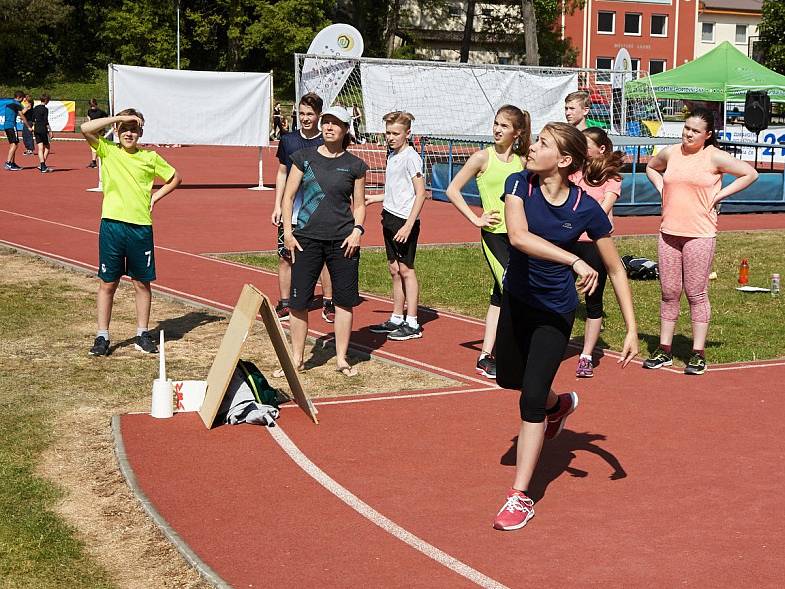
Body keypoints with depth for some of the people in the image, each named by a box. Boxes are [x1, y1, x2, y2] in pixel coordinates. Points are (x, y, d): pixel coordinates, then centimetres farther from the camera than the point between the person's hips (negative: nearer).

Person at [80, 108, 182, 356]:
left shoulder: (150, 157, 6)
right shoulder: (107, 151, 3)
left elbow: (175, 178, 19)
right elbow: (86, 129, -12)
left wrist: (155, 196, 6)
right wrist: (118, 118, -11)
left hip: (141, 226, 1)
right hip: (112, 224, -1)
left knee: (142, 282, 8)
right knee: (107, 283, 5)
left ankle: (142, 335, 19)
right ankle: (102, 337, 13)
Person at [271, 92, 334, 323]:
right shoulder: (288, 140, 6)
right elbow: (282, 173, 14)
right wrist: (277, 205, 8)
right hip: (291, 211, 2)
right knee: (285, 257, 1)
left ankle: (328, 303, 15)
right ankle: (284, 304, 12)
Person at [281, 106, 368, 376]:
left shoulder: (354, 165, 5)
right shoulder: (304, 157, 5)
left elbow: (359, 205, 10)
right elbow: (288, 196, 6)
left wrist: (357, 230, -7)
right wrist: (287, 230, -3)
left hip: (343, 240, 0)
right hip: (306, 238, 0)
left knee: (345, 300, 3)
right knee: (299, 301, 0)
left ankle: (342, 358, 16)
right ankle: (297, 359, 13)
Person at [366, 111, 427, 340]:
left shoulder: (410, 157, -13)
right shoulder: (392, 156, 13)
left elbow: (420, 193, -16)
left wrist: (408, 225, -21)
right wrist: (373, 198, 26)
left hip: (405, 220, -8)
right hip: (390, 218, 8)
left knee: (406, 269, -4)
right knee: (394, 270, 12)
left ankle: (412, 324, 1)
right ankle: (396, 319, 20)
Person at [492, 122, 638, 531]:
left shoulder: (587, 209, -20)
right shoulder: (518, 184, -16)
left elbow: (616, 271, -9)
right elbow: (518, 236, -35)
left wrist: (632, 329, -15)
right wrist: (574, 260, -44)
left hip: (554, 312, -4)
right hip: (516, 300, 5)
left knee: (531, 397, -12)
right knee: (508, 378, 23)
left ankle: (520, 497, -2)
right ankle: (559, 404, 56)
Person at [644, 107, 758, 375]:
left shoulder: (714, 157, -6)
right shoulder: (670, 153, 8)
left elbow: (750, 174, -6)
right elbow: (651, 167, 29)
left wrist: (718, 195, -8)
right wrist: (662, 189, 12)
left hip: (700, 235, -5)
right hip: (669, 232, 5)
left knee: (697, 294, 0)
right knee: (669, 293, 9)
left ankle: (698, 354, 7)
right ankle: (664, 350, 16)